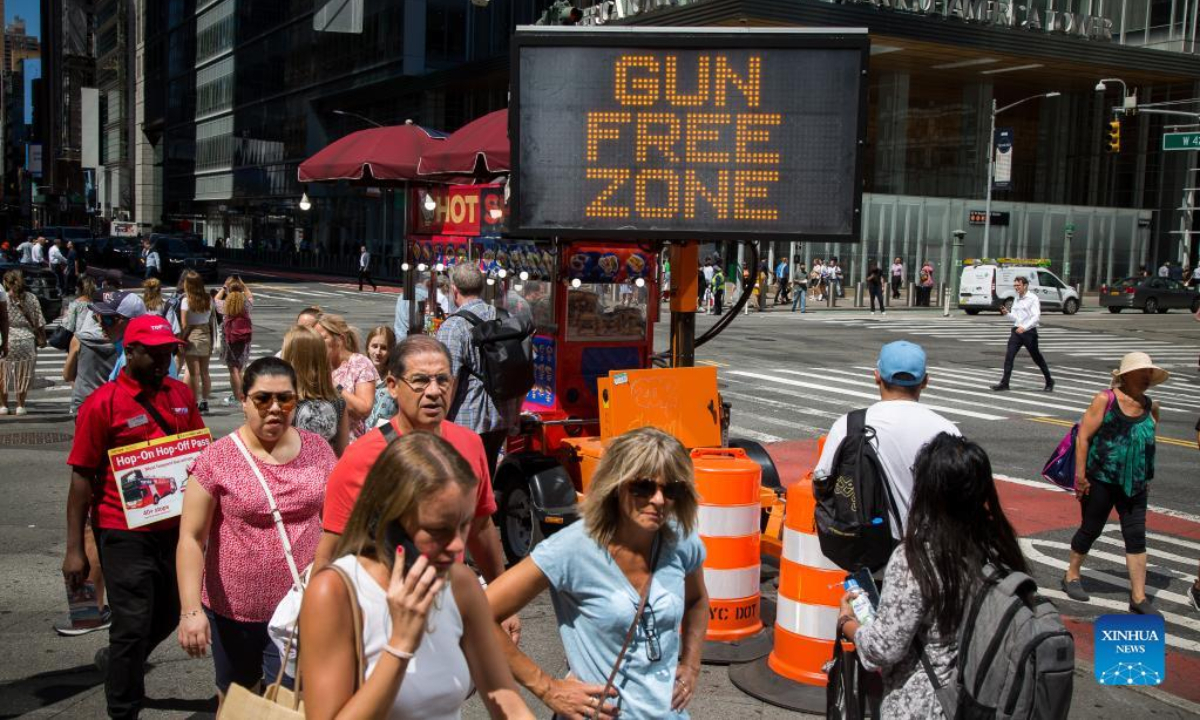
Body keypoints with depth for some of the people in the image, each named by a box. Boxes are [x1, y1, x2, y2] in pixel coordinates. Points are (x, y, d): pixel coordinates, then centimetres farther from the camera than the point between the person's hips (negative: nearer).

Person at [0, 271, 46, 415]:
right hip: (26, 340, 2)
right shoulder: (32, 298, 2)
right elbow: (39, 322, 3)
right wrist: (42, 339, 13)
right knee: (24, 375, 11)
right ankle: (20, 406, 14)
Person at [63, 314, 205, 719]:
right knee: (133, 624, 0)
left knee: (168, 615, 18)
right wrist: (74, 549, -10)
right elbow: (82, 477, -9)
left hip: (174, 528, 6)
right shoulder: (102, 404, -11)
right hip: (124, 533, -6)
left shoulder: (181, 394, 4)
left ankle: (118, 661, 48)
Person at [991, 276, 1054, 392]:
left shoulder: (1033, 299, -9)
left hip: (1029, 332, -6)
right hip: (1016, 331, 6)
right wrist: (1007, 313, -2)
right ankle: (1004, 383, -6)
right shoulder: (1016, 299, 13)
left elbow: (1036, 317, -18)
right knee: (1009, 356, -6)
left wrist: (1024, 327, -30)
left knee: (1037, 357, 7)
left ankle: (1049, 382, 24)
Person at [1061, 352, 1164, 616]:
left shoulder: (1150, 406, 6)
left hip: (1135, 484, 5)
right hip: (1101, 480, -5)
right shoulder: (1105, 400, -10)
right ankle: (1072, 576, 29)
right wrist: (1080, 475, -13)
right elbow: (1083, 436, -11)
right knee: (1091, 530, 8)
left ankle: (1139, 597, 6)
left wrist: (1147, 478, 16)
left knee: (1136, 536, 1)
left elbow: (1148, 443, 18)